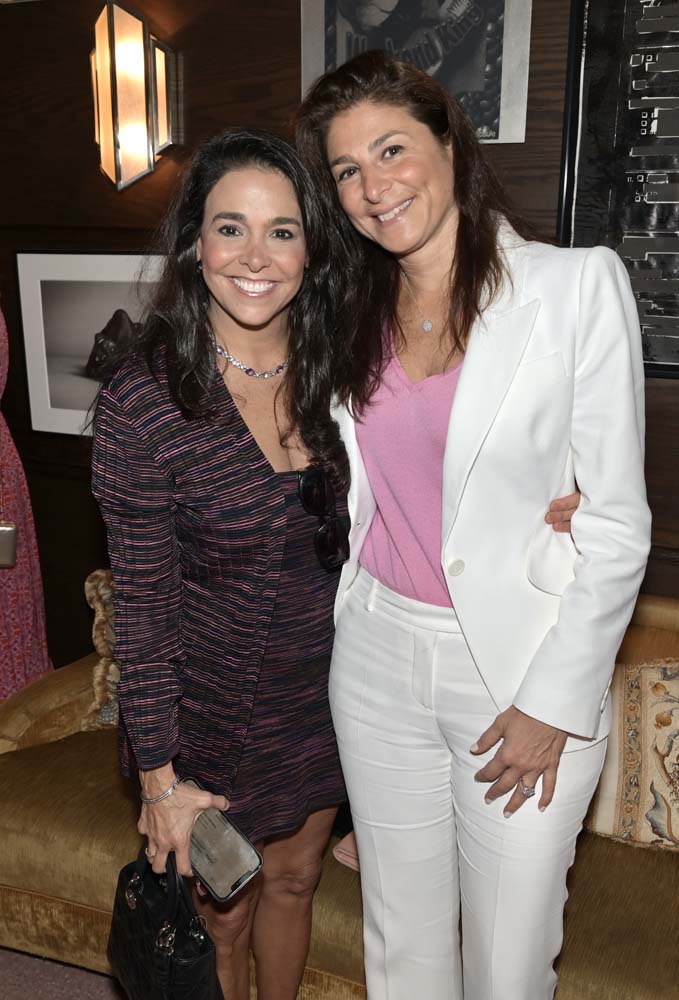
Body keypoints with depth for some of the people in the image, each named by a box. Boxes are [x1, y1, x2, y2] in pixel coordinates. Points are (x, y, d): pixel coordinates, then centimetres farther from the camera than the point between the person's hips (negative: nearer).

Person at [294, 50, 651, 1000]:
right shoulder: (353, 312, 4)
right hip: (377, 654, 4)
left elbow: (616, 521, -10)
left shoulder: (576, 285, -10)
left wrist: (556, 701, -11)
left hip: (521, 666, -4)